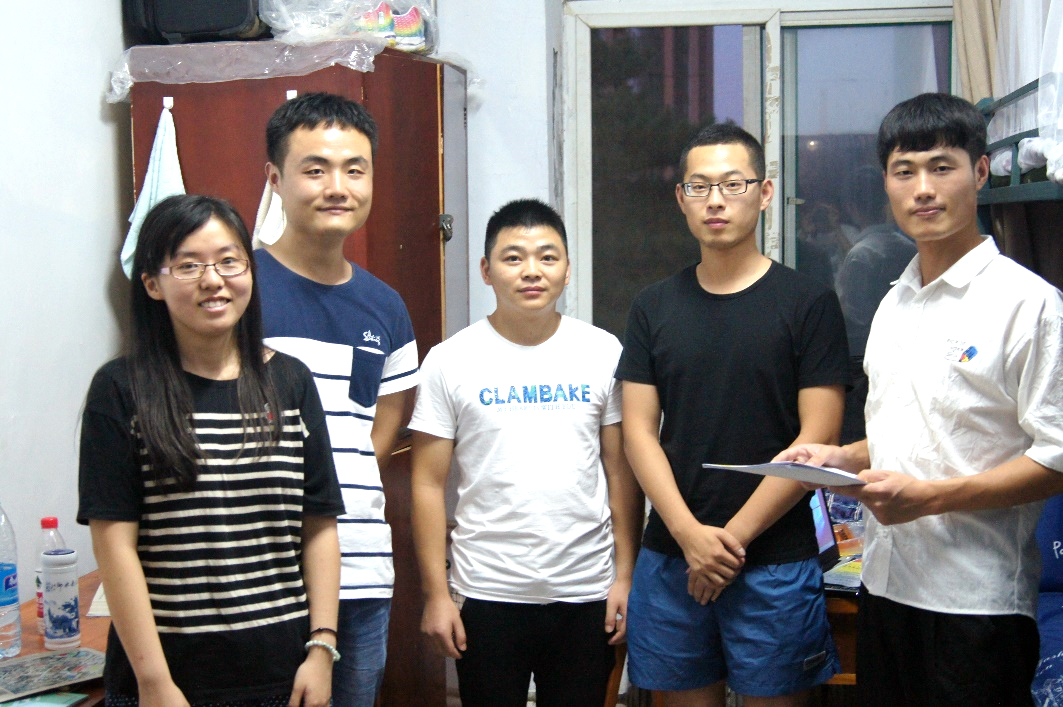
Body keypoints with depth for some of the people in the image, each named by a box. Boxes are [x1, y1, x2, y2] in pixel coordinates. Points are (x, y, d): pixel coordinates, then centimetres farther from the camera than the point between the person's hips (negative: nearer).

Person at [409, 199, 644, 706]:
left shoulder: (604, 353, 2)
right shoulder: (450, 361, -2)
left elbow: (621, 473, 4)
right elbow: (429, 484, -2)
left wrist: (625, 575, 0)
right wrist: (435, 594, -5)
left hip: (587, 592, 1)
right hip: (487, 593, -1)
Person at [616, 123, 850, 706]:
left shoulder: (807, 302, -2)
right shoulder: (654, 307, 8)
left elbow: (817, 438, -7)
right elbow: (638, 430, 4)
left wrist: (734, 536, -11)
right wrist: (689, 533, -9)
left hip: (774, 561, -3)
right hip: (670, 554, 3)